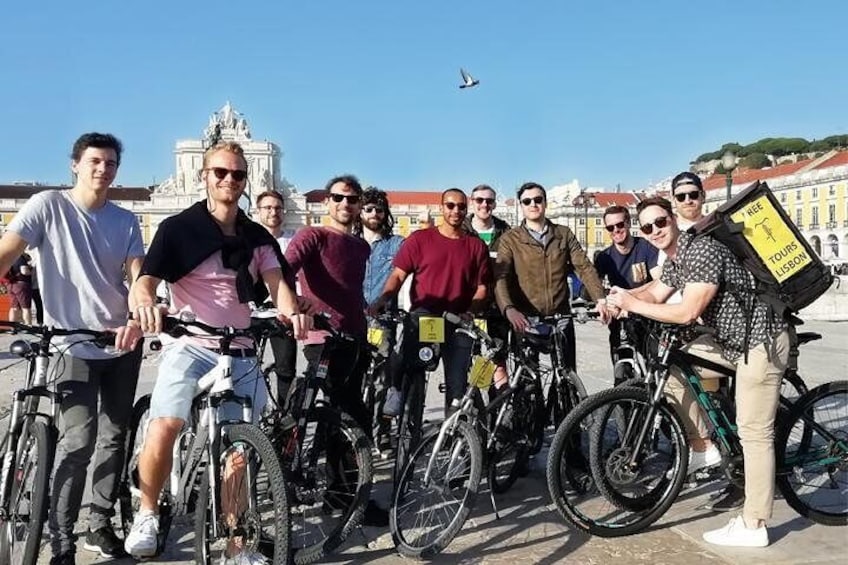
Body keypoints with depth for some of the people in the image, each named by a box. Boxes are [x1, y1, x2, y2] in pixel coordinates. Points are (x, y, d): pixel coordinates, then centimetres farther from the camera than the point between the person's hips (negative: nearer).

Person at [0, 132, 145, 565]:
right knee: (79, 441, -14)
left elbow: (138, 275, -5)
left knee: (114, 438, 12)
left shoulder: (126, 221, 5)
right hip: (74, 345, -4)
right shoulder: (47, 205, -5)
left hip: (123, 343, 4)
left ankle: (100, 526, 29)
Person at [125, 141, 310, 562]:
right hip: (189, 346, -3)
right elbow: (144, 281, -12)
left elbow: (277, 283, -3)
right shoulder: (179, 228, -1)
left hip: (240, 354, 4)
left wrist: (292, 311, -27)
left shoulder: (258, 237, 10)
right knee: (164, 426, -27)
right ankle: (147, 515, 1)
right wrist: (145, 303, -37)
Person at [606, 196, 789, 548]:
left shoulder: (702, 250, -23)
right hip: (730, 338, 10)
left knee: (753, 433, -6)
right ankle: (702, 447, 16)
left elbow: (688, 312, -29)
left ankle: (753, 527, 2)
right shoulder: (673, 261, 7)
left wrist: (632, 304, -23)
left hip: (760, 339, -10)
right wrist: (620, 300, -10)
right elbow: (654, 296, 10)